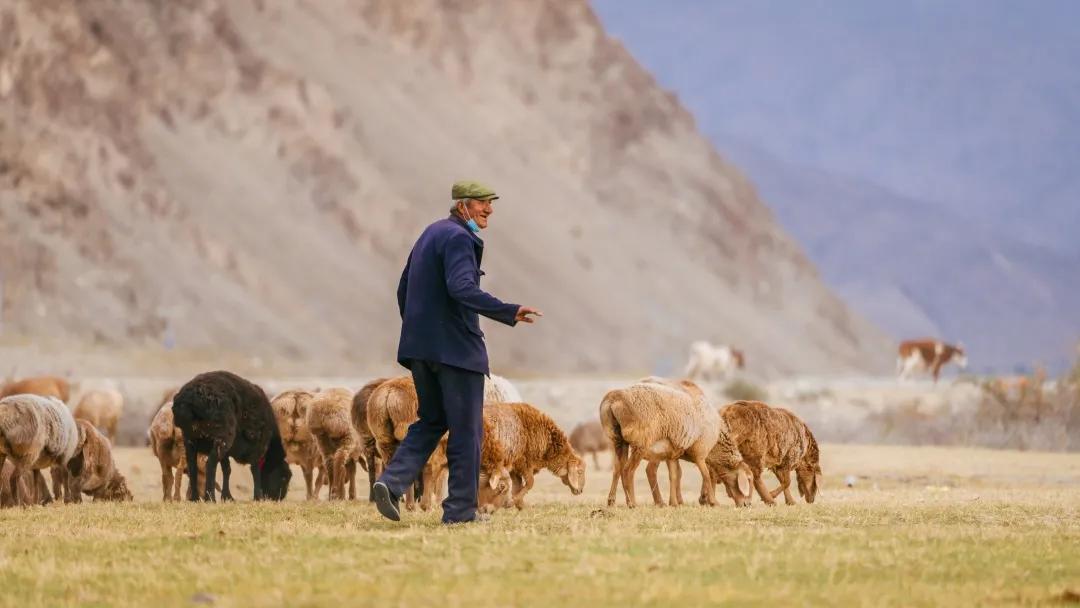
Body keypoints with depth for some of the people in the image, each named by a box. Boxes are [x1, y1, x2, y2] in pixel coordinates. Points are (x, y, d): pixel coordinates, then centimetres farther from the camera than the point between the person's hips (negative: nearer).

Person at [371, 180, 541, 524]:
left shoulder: (431, 234, 16)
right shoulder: (459, 238, -13)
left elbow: (404, 290, 22)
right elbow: (462, 289, -29)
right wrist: (510, 313, -32)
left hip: (420, 346, 9)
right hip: (455, 347, -9)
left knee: (431, 422, 18)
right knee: (466, 430, 1)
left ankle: (392, 482, -1)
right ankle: (460, 510, 3)